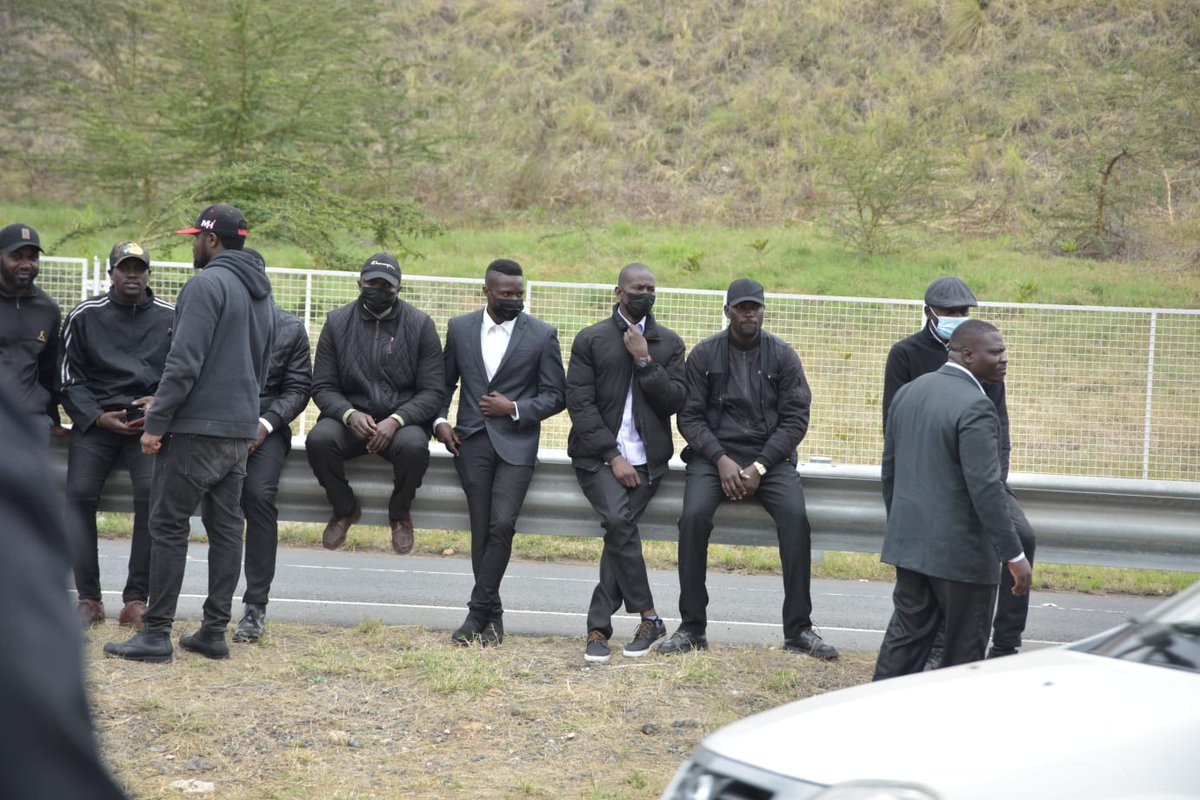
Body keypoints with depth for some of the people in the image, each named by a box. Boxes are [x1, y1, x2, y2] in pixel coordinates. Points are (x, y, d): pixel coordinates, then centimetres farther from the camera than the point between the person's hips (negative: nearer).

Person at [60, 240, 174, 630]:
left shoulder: (171, 318, 4)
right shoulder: (85, 316, 5)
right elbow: (69, 378, 7)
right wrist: (97, 417, -7)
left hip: (148, 422, -1)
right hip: (95, 420, 1)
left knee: (153, 494, -20)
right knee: (79, 495, -13)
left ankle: (137, 601, -12)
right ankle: (89, 599, -1)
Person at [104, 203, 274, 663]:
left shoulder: (208, 284, -13)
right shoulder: (260, 293, 16)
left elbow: (184, 362, -19)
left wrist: (156, 422, -15)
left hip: (196, 429, -9)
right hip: (241, 429, 9)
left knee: (169, 526, -3)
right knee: (226, 526, 9)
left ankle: (156, 633, -2)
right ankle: (214, 632, 11)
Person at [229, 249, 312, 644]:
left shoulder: (291, 328, 8)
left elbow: (298, 388, 7)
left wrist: (267, 423, -9)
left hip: (265, 427, 0)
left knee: (259, 493, -24)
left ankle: (256, 605, -18)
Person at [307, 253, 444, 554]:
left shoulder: (420, 325, 1)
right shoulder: (337, 322, 5)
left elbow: (433, 390, -3)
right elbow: (323, 387, 3)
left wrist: (396, 421, -20)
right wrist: (349, 415, -19)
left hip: (402, 420, -1)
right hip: (349, 418, 1)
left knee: (414, 446, -35)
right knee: (319, 439, -31)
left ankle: (400, 513, -2)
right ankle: (345, 508, 0)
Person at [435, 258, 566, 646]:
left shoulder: (542, 335, 2)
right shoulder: (459, 328, 9)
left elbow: (555, 395, 4)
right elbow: (444, 382, 17)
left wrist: (515, 408, -9)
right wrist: (439, 421, 1)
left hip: (516, 443, -2)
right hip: (471, 441, 2)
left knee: (502, 525, -16)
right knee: (481, 530, 2)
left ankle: (478, 611, -6)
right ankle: (492, 614, 12)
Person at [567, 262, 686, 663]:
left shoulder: (669, 343, 12)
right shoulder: (590, 340, 5)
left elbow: (674, 401, 3)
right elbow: (579, 403, -2)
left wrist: (645, 360, -9)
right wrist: (613, 456, -9)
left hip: (646, 458, 2)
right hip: (598, 454, -2)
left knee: (619, 531, -12)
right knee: (619, 522, -23)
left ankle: (598, 629, -5)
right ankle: (648, 618, -13)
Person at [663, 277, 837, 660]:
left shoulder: (783, 355, 4)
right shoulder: (704, 354, 5)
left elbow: (796, 418, 0)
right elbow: (689, 416, 1)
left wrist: (760, 467, -11)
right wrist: (721, 460, -14)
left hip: (770, 457, 0)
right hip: (713, 455, 0)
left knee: (795, 517, -27)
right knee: (694, 515, -28)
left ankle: (798, 628, -17)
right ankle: (691, 626, -16)